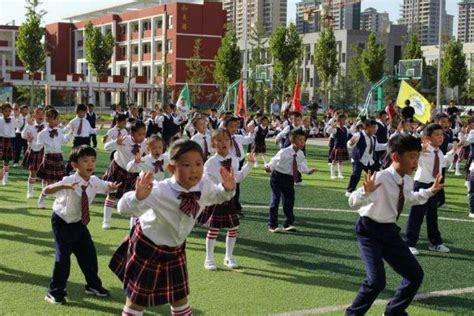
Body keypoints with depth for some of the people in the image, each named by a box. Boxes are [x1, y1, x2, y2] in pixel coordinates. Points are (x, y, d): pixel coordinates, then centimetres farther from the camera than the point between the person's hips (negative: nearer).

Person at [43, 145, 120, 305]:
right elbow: (46, 191, -39)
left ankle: (93, 285, 33)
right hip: (62, 223, -6)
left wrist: (112, 187, -17)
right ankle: (55, 292, 9)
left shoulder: (94, 181, -12)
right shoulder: (69, 181, -29)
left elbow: (106, 187, 9)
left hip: (79, 223, 6)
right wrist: (63, 185, -58)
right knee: (63, 256, -8)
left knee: (88, 253, 12)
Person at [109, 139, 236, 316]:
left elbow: (217, 197, 6)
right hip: (147, 248, -5)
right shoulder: (160, 192, -34)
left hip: (175, 250, 5)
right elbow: (124, 209, -35)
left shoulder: (205, 186, -19)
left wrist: (228, 189, -17)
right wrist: (139, 196, -56)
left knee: (180, 300, 19)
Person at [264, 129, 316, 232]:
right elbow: (275, 161, -21)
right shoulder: (284, 152, -21)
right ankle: (272, 225, 7)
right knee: (275, 200, -2)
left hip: (289, 179, 6)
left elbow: (301, 166, 6)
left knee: (289, 201, 9)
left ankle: (289, 223, 20)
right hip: (278, 177, -5)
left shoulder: (300, 154, -3)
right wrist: (269, 167, -38)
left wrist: (308, 171, -8)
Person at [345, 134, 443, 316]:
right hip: (370, 231, -8)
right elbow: (353, 202, -32)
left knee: (415, 274, 13)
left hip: (390, 231, 8)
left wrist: (430, 192, 18)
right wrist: (366, 191, -49)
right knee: (376, 280, -21)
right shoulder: (381, 178, -25)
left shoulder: (408, 181, 0)